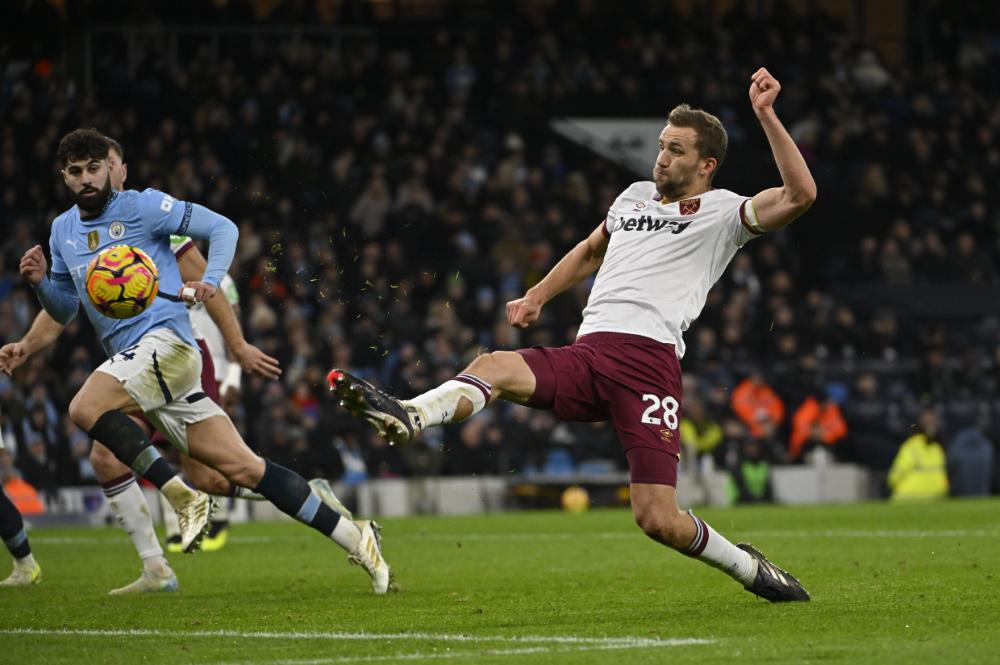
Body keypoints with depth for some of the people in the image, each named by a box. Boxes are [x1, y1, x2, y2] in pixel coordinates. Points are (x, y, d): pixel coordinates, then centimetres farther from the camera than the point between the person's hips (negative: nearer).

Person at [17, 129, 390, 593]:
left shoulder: (140, 206, -1)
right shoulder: (62, 231, 19)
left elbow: (221, 227, -1)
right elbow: (65, 310, 26)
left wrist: (210, 281, -17)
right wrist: (40, 282, 5)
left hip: (166, 341, -6)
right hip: (131, 358, 6)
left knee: (84, 409, -29)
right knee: (241, 467, -2)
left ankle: (184, 498, -20)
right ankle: (354, 538, 0)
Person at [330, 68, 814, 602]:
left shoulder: (722, 212, 8)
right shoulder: (635, 196, 26)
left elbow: (799, 195, -9)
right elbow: (591, 251, 45)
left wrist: (765, 115, -11)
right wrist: (537, 296, 37)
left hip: (649, 361, -5)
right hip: (586, 353, 5)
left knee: (659, 520, -13)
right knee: (493, 367, -26)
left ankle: (750, 569, 14)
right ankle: (406, 418, -52)